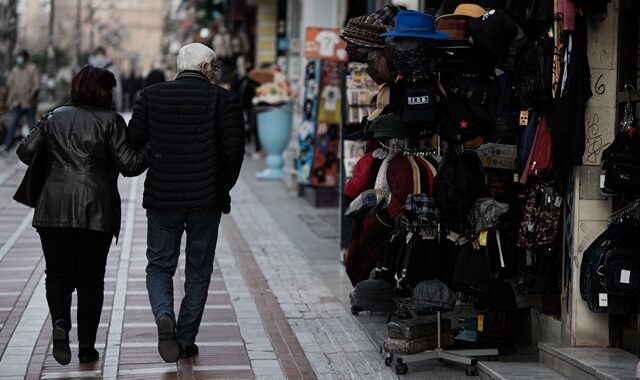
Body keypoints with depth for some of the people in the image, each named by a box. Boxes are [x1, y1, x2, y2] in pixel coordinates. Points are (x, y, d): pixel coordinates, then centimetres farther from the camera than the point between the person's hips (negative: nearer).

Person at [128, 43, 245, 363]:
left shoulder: (151, 96, 1)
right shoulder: (223, 99, -5)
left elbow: (134, 140, 1)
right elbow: (234, 150, -7)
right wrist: (222, 187, 7)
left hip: (161, 197, 1)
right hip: (206, 200, -1)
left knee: (159, 266, 12)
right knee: (198, 271, 11)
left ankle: (164, 315, -16)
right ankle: (186, 340, 12)